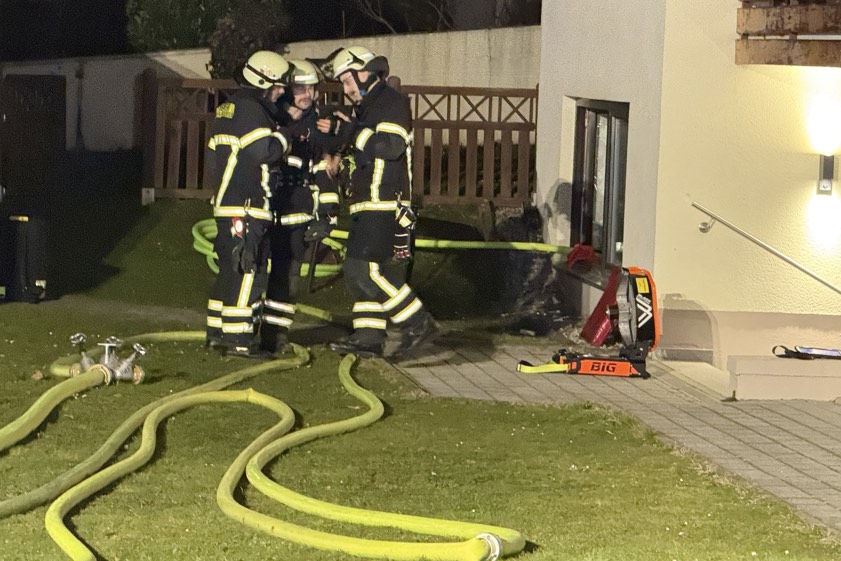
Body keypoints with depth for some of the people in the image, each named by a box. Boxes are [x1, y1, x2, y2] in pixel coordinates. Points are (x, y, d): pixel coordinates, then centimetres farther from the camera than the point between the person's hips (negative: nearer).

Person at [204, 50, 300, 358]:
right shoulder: (250, 108, -12)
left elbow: (213, 157, 24)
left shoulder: (227, 108, 20)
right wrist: (285, 133, -4)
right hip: (246, 206, -10)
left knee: (231, 269, 14)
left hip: (225, 202, 10)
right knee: (247, 270, -9)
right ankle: (238, 338, -11)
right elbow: (266, 151, -21)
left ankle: (217, 332, 17)